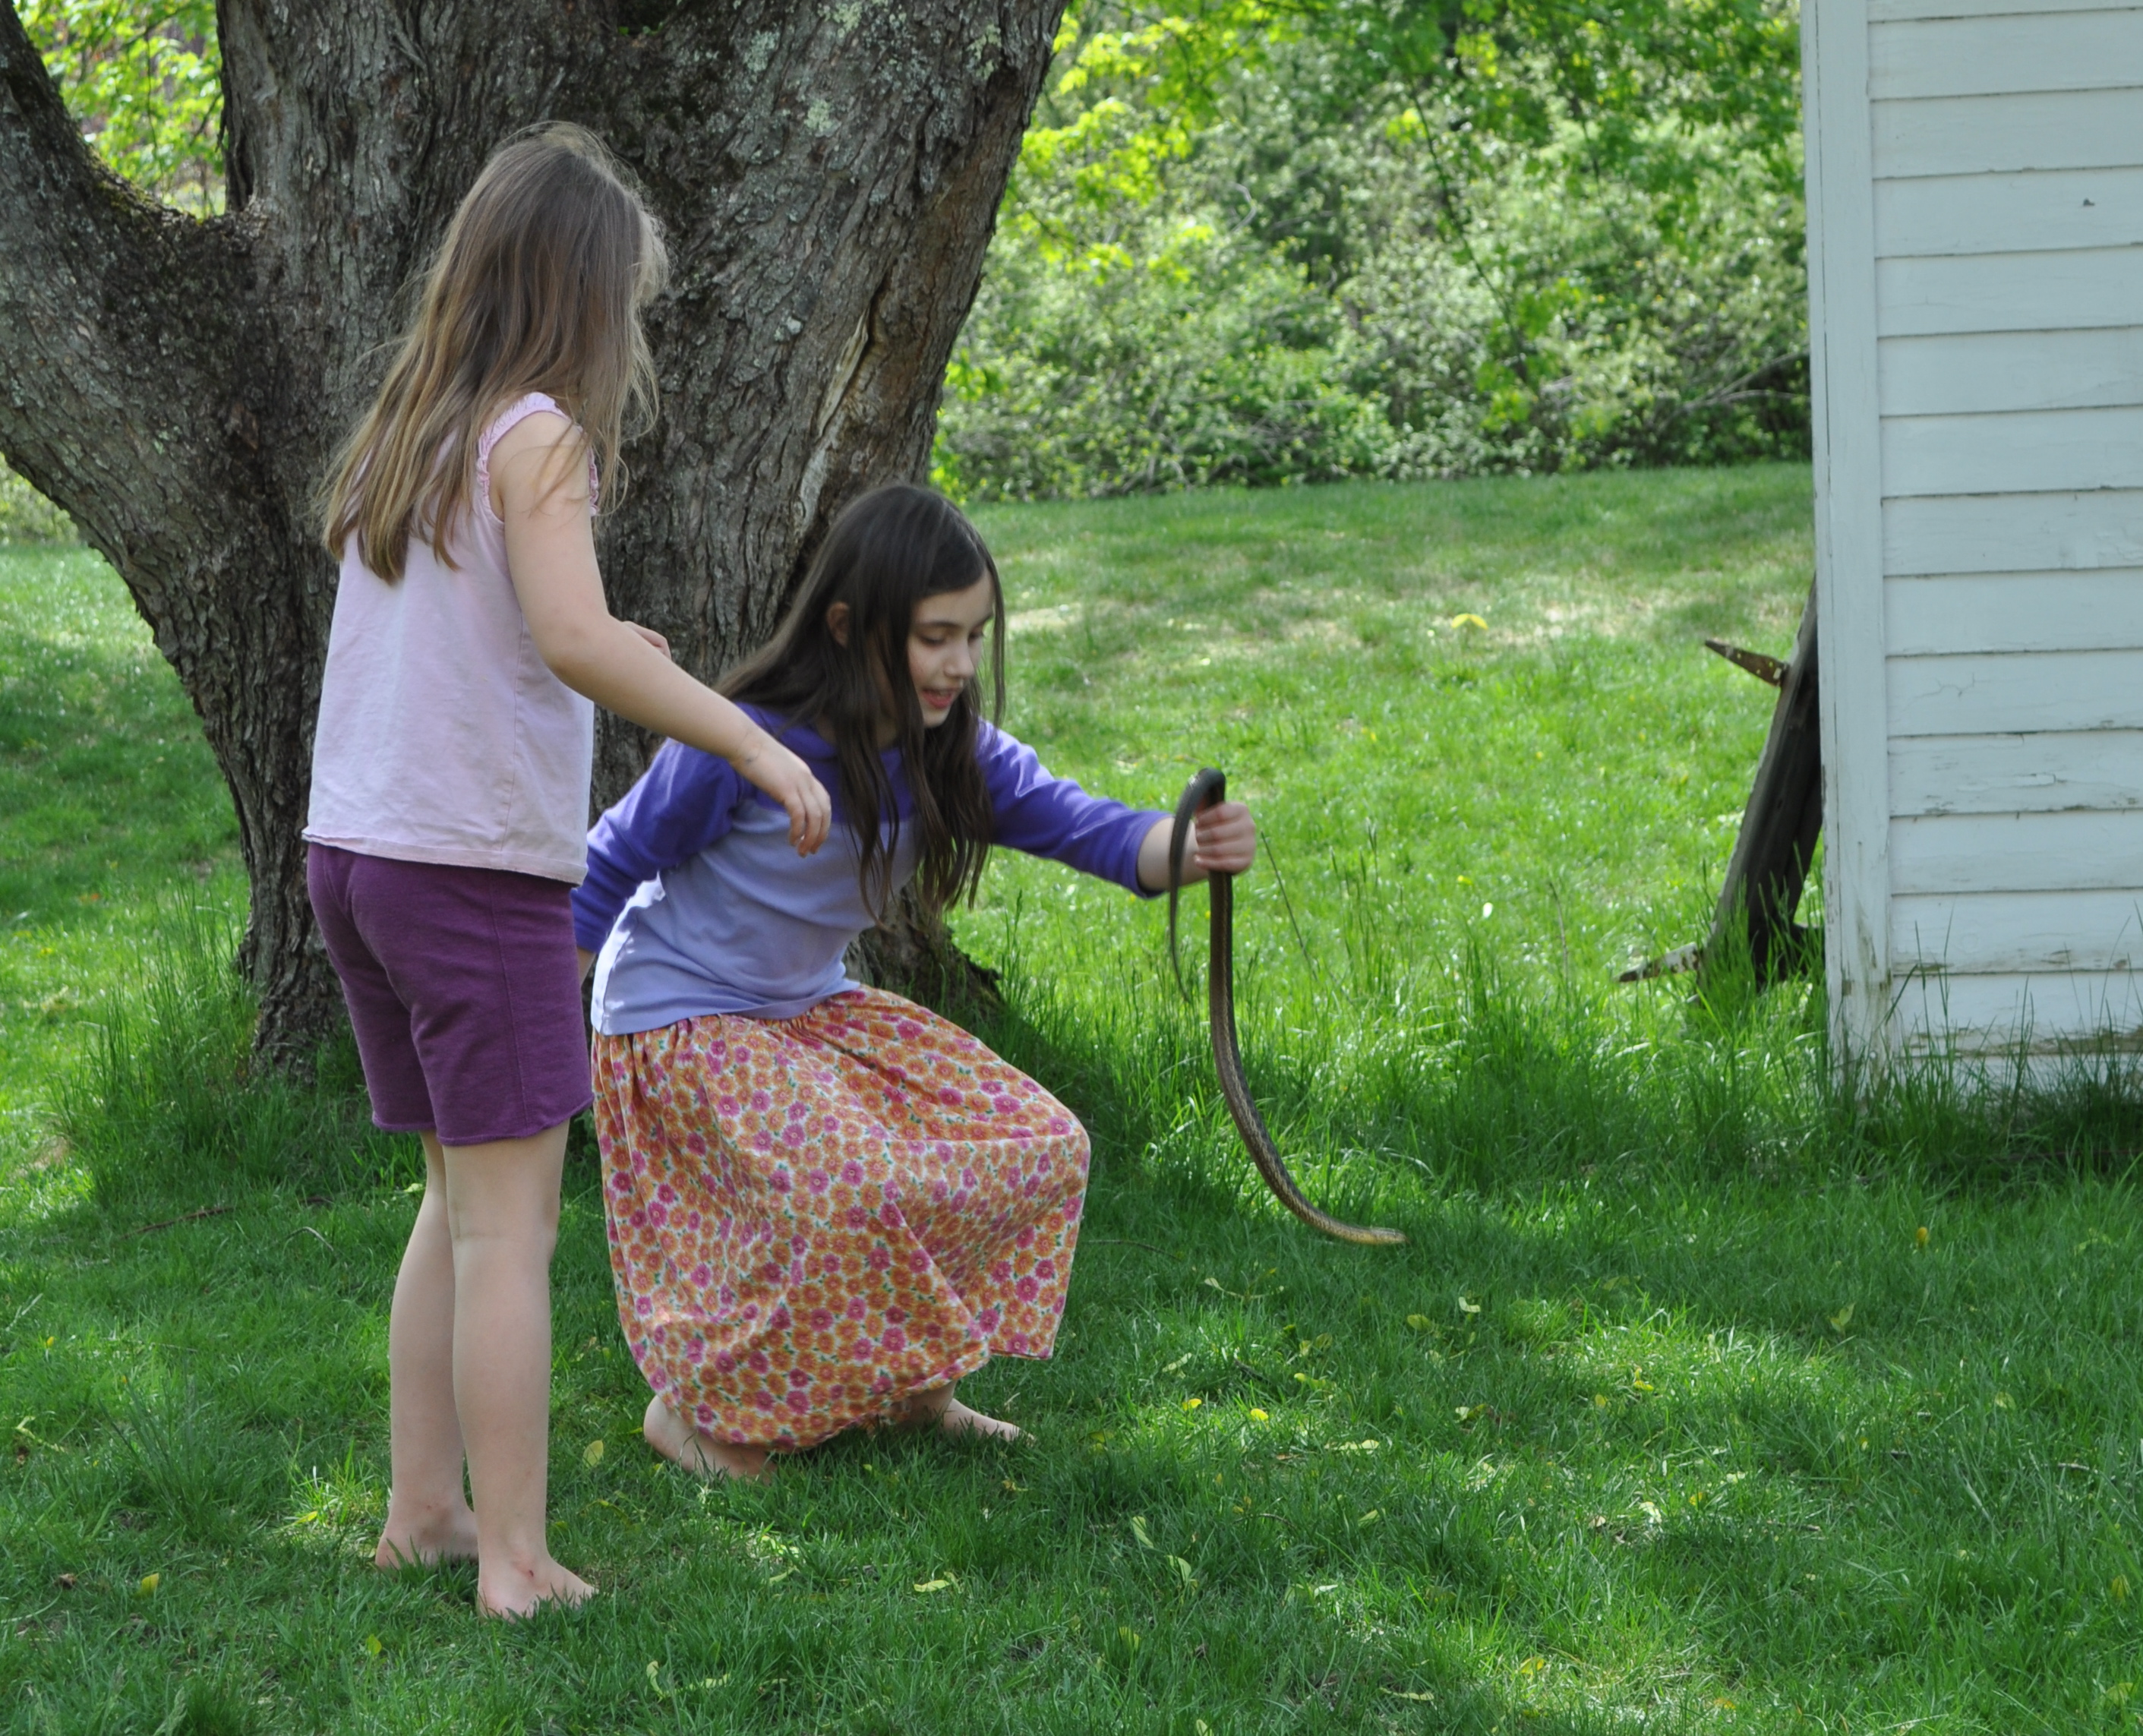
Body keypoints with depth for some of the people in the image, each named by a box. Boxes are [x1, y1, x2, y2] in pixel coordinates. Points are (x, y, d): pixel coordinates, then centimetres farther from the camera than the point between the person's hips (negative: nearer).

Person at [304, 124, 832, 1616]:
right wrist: (756, 742, -25)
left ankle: (423, 1508, 21)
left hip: (358, 851, 8)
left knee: (462, 1197, 18)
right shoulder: (535, 438, -13)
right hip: (478, 865, -8)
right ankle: (515, 1559, -1)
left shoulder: (402, 436, 10)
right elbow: (575, 640, -27)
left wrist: (589, 655, 23)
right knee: (511, 1222, -3)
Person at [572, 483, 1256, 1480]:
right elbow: (604, 873, -15)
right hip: (678, 1019, -7)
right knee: (853, 1187, -29)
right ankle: (694, 1407, -8)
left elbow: (1081, 826, -17)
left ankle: (906, 1380, 15)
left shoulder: (952, 753, -8)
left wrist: (1191, 850, -40)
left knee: (1038, 1148, -2)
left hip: (812, 1009, 7)